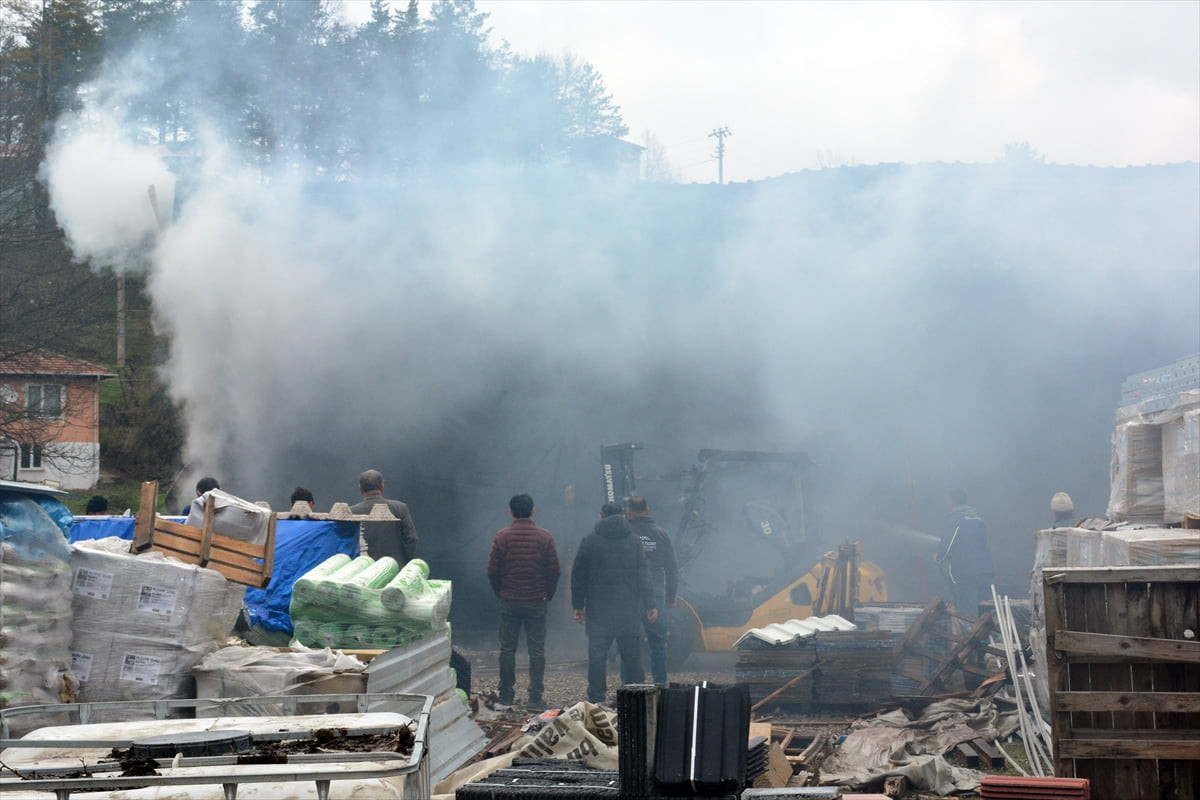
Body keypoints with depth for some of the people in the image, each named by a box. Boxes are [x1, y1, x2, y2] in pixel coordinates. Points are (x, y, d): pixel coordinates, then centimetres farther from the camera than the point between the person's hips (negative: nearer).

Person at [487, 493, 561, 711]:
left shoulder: (502, 537, -4)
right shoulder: (544, 537, -4)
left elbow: (492, 571, -3)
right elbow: (554, 570, -3)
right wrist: (548, 595, 11)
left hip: (509, 602, 0)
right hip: (536, 602, 0)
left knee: (507, 649, 8)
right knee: (536, 650, 4)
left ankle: (506, 698, 8)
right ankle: (535, 699, 0)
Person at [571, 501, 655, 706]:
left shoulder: (589, 541, 2)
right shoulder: (634, 541, 4)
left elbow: (578, 576, 3)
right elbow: (643, 576, 3)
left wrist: (578, 605, 8)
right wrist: (649, 605, 4)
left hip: (598, 609, -1)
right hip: (628, 610, 1)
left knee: (597, 653, -1)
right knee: (631, 655, 7)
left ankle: (596, 699, -3)